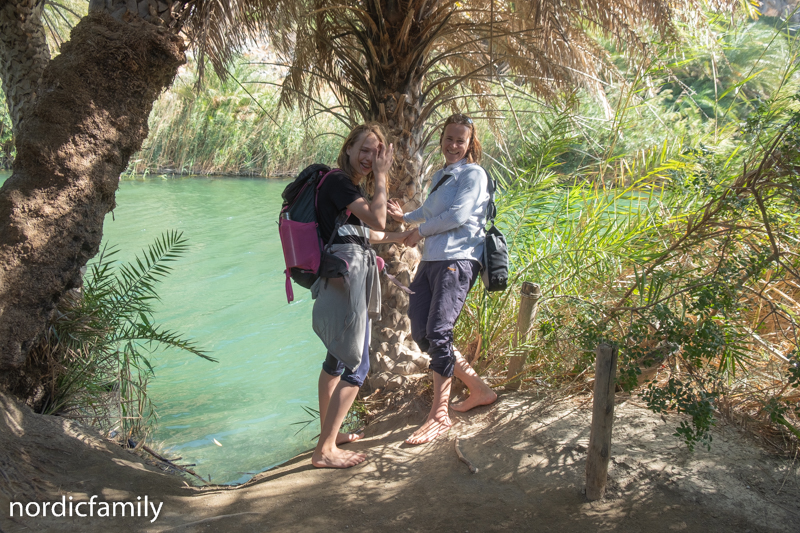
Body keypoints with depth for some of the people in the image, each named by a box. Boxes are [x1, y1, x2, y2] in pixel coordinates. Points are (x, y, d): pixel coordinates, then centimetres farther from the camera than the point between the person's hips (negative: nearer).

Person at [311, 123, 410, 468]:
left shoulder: (353, 186, 19)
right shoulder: (337, 181, -12)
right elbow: (377, 220, -21)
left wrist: (394, 238, 31)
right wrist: (381, 176, -12)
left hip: (348, 280, 11)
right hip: (344, 277, -11)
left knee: (337, 358, 19)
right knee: (357, 366, -8)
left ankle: (328, 432, 33)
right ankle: (325, 451, -1)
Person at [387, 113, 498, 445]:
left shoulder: (473, 174, 0)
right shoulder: (440, 176, 24)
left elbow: (458, 215, -12)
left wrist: (420, 231, -1)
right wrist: (405, 217, 23)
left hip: (457, 259, -8)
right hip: (430, 260, 9)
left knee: (438, 333, -15)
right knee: (421, 334, 3)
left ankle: (440, 414, -4)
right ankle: (479, 390, 17)